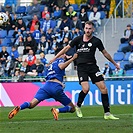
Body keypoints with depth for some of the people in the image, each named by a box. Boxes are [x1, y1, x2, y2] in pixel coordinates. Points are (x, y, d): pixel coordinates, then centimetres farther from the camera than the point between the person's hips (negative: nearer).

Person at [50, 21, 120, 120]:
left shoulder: (96, 41, 0)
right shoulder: (78, 39, 0)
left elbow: (105, 53, 12)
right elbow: (67, 48, 11)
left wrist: (115, 63, 18)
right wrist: (55, 58, 12)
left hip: (93, 66, 2)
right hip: (81, 67, -2)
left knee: (103, 88, -7)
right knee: (86, 89, -21)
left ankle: (107, 113, 0)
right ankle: (78, 106, 7)